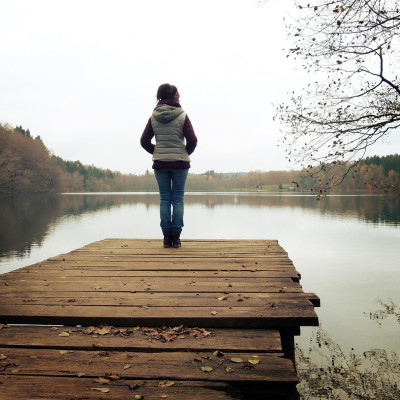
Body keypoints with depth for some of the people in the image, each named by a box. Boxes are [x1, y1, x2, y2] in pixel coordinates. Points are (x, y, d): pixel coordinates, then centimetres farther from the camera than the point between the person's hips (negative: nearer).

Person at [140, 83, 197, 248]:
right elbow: (192, 140, -9)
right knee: (178, 199, 4)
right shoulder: (182, 116, -5)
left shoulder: (154, 117, 3)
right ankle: (176, 237, 2)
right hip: (180, 162, -2)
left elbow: (144, 141, 3)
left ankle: (167, 237, 5)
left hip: (160, 163, 2)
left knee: (164, 199, 6)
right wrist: (186, 153, 10)